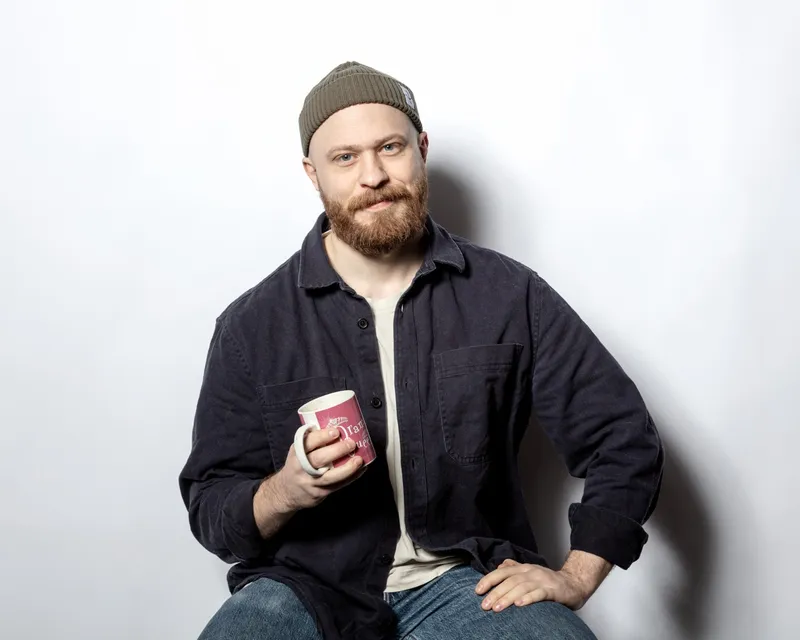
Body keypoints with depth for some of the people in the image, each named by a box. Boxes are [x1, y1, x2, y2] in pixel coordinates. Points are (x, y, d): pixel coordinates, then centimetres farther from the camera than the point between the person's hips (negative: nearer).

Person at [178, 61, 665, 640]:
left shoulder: (510, 295, -2)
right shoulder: (251, 326, -1)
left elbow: (626, 439, 4)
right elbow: (210, 508, 1)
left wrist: (574, 580, -5)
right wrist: (284, 493, -20)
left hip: (465, 576, 1)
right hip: (307, 585, 0)